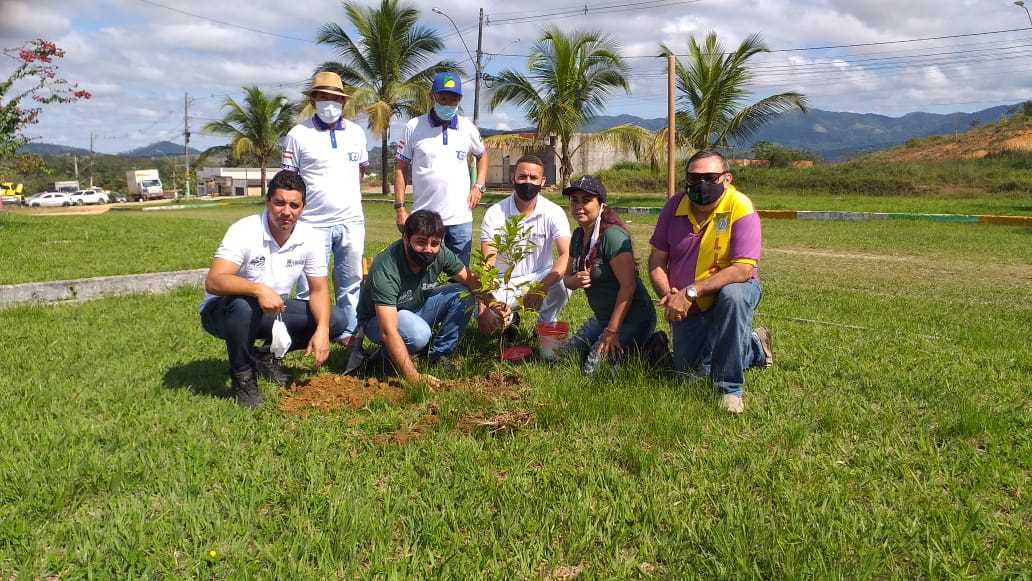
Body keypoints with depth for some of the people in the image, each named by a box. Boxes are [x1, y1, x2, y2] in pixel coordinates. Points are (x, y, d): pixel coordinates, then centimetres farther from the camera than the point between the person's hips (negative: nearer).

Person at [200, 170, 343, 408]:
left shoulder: (310, 238, -10)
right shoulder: (244, 231, -24)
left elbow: (319, 289, -7)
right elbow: (213, 281, -35)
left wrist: (322, 330, -24)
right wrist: (258, 289, -51)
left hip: (273, 311, 5)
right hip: (223, 312, -5)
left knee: (333, 322, -10)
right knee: (243, 306, -40)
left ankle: (267, 355, 10)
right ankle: (242, 377, -14)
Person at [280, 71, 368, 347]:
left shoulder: (356, 132, 8)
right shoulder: (298, 134, -4)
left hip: (351, 221, 4)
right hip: (313, 224, -4)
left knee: (351, 283, 11)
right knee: (310, 287, 2)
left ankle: (347, 332, 22)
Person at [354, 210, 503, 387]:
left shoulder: (440, 253, -18)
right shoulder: (385, 270, -35)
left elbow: (471, 281, -4)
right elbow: (388, 331, -40)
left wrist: (493, 304, -24)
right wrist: (414, 378, -44)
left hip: (417, 308, 6)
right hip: (378, 319, -6)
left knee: (464, 296, -13)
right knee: (418, 333, -37)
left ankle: (440, 355, -3)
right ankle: (388, 357, -6)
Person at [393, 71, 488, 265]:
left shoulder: (468, 127, 6)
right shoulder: (414, 127, -1)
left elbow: (482, 155, 23)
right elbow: (400, 168, 3)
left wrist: (479, 186, 7)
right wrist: (399, 208, -4)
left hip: (461, 219, 2)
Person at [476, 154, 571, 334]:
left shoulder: (553, 213, -11)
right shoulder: (495, 214, -12)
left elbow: (565, 255, -22)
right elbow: (487, 265, -18)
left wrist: (541, 288, -40)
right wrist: (484, 308, -33)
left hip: (541, 277, 0)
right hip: (504, 283, 0)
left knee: (562, 286, -33)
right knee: (486, 319, -27)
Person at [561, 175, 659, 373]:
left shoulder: (612, 235, -21)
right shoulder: (578, 235, 6)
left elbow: (628, 285, -25)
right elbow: (567, 278, 13)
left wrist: (612, 331, -23)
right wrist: (575, 281, -13)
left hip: (632, 317, -9)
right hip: (603, 317, 9)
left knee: (594, 369, -18)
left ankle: (649, 347, 3)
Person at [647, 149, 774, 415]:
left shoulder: (740, 208, -23)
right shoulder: (675, 206, -9)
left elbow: (743, 270, -30)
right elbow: (656, 260, -4)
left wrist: (690, 292, -35)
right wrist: (668, 297, -22)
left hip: (732, 288, -5)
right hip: (686, 307, 5)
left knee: (734, 296, -40)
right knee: (689, 371, 9)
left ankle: (730, 389, -23)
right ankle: (754, 347, 37)